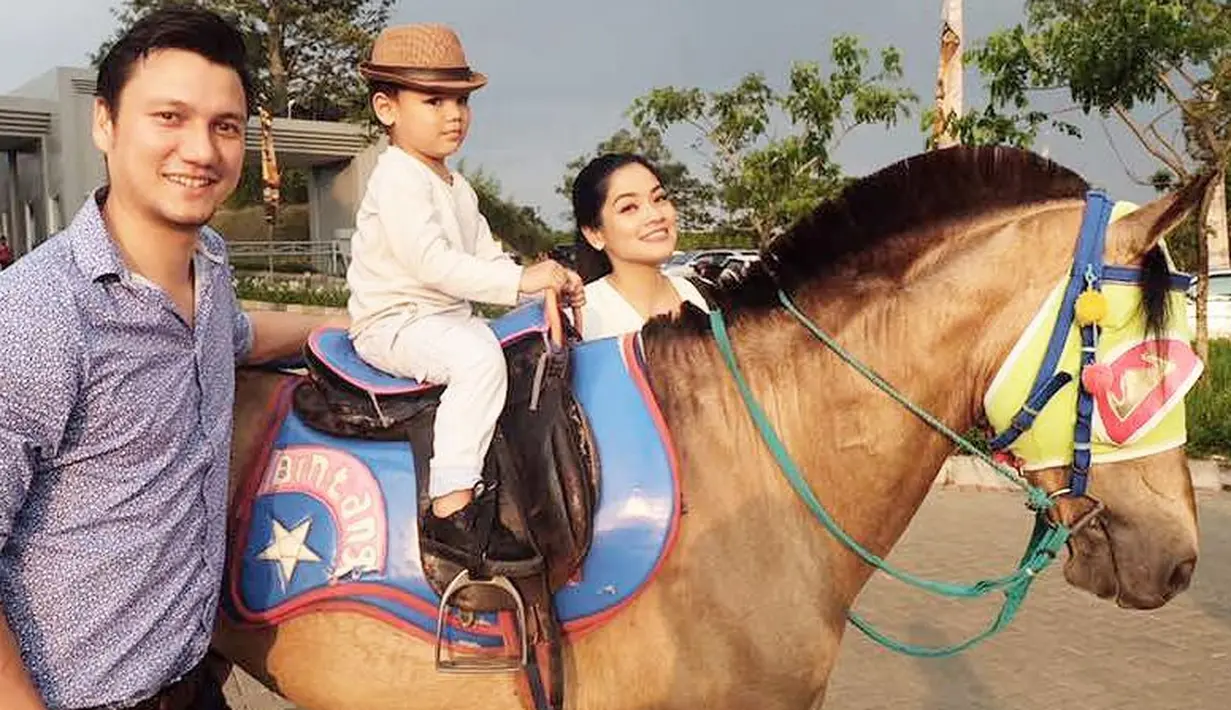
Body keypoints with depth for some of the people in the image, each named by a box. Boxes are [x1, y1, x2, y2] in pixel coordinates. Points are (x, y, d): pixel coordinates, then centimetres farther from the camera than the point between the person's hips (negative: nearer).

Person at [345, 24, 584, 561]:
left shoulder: (457, 188, 17)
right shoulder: (397, 178, -14)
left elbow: (486, 256, 15)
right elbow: (430, 263, -25)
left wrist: (548, 285, -2)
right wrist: (521, 280, -27)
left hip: (451, 317, 10)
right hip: (392, 324, -10)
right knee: (479, 357, -33)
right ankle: (449, 512, -34)